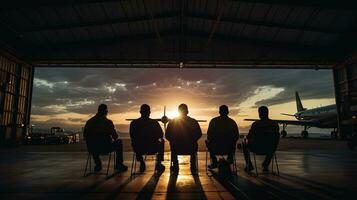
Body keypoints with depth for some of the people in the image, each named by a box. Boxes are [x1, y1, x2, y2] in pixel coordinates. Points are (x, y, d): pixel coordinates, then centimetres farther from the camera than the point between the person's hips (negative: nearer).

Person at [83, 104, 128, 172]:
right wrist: (113, 139, 20)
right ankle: (119, 165, 24)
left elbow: (85, 136, 10)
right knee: (119, 142, 21)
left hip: (92, 150, 4)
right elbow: (115, 136, -4)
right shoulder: (108, 122, -10)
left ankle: (98, 165, 41)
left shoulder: (89, 122, 1)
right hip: (105, 148, -4)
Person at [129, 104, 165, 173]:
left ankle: (141, 163, 32)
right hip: (153, 148, -1)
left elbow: (132, 137, 7)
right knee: (161, 141, 29)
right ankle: (158, 164, 30)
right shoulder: (154, 122, -10)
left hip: (139, 149, 2)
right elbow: (161, 135, 4)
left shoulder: (133, 123, -8)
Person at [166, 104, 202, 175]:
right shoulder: (194, 122, -7)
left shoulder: (172, 122, -7)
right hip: (191, 148, 0)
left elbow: (167, 136, -1)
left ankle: (175, 168, 40)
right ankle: (193, 167, 38)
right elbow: (199, 134, 3)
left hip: (176, 148, 0)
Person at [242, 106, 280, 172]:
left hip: (257, 149, -3)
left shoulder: (255, 124, -17)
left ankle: (249, 166, 29)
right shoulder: (275, 124, -7)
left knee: (245, 144, 25)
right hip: (270, 150, 4)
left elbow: (248, 137, -7)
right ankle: (266, 165, 44)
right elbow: (276, 138, 8)